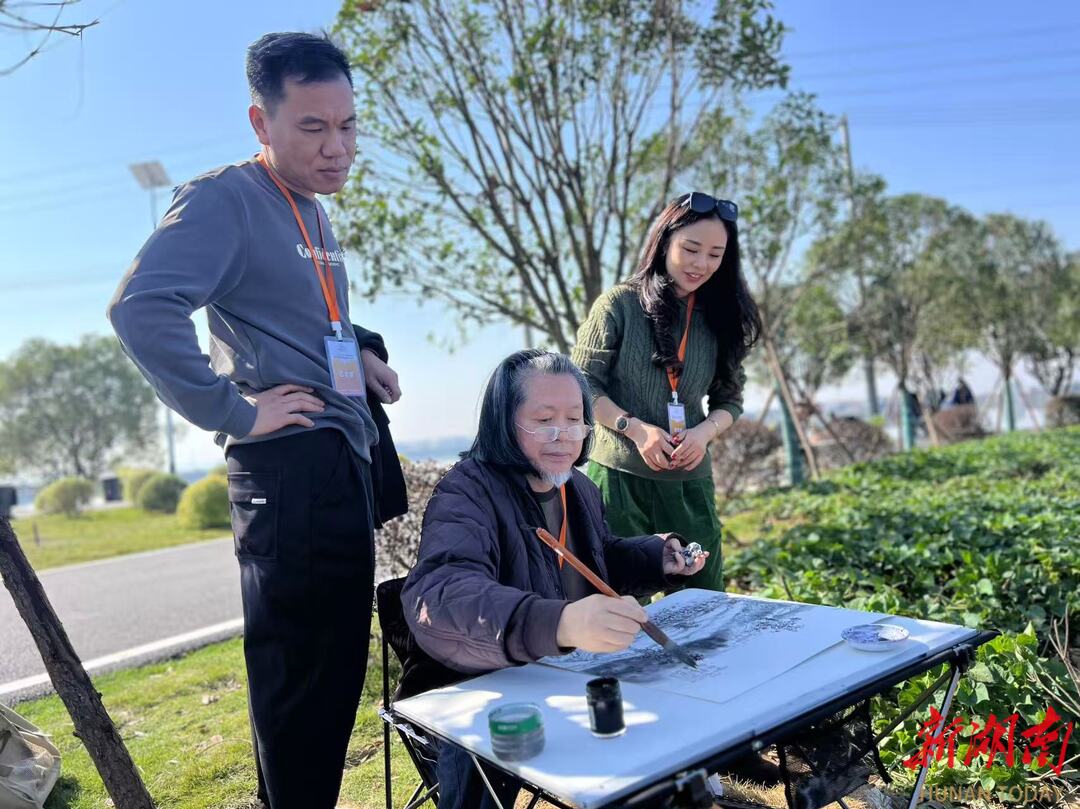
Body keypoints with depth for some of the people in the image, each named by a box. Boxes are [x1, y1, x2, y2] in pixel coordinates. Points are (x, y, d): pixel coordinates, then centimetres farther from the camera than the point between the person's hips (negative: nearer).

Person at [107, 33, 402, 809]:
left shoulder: (315, 214, 18)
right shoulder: (225, 200, -11)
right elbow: (141, 308, -24)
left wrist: (362, 348, 11)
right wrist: (234, 411, -22)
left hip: (343, 460, 10)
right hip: (292, 464, -9)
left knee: (333, 665, 18)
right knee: (301, 675, 0)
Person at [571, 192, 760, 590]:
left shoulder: (719, 318, 8)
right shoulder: (620, 304, -5)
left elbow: (729, 400, 11)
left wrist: (704, 432, -10)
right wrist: (635, 428, -17)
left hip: (690, 483, 4)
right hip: (619, 476, -4)